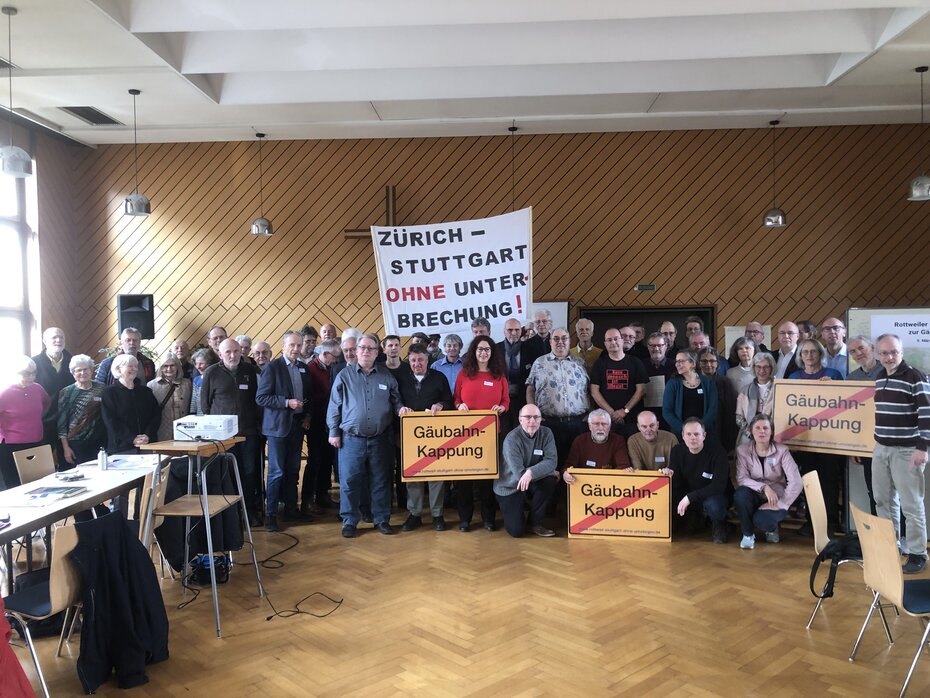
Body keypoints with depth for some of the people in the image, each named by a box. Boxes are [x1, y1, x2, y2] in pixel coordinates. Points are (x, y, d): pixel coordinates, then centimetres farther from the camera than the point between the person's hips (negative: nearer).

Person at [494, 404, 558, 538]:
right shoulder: (512, 439, -22)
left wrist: (531, 472, -36)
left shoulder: (546, 433, -9)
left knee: (549, 481, -28)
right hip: (509, 486, -4)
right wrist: (544, 470, -20)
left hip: (531, 483, 4)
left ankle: (535, 523, -7)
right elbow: (519, 472, -26)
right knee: (517, 531, -14)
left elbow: (551, 461, -21)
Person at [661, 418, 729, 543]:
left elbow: (719, 485, -25)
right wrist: (668, 473, -25)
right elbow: (676, 485, -2)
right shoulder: (677, 451, -4)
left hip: (713, 495, -5)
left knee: (713, 505, -37)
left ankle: (718, 526, 0)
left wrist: (690, 497, -31)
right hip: (687, 497, 5)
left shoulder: (716, 451, -17)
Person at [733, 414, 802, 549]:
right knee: (740, 493, -33)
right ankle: (748, 534, -7)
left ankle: (772, 528, 10)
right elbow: (741, 479, -15)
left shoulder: (781, 451, -12)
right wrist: (763, 487, -30)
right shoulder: (743, 450, -7)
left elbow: (796, 483, -17)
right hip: (755, 497, 2)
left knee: (762, 520, -32)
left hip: (776, 499, -1)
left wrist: (780, 504, -20)